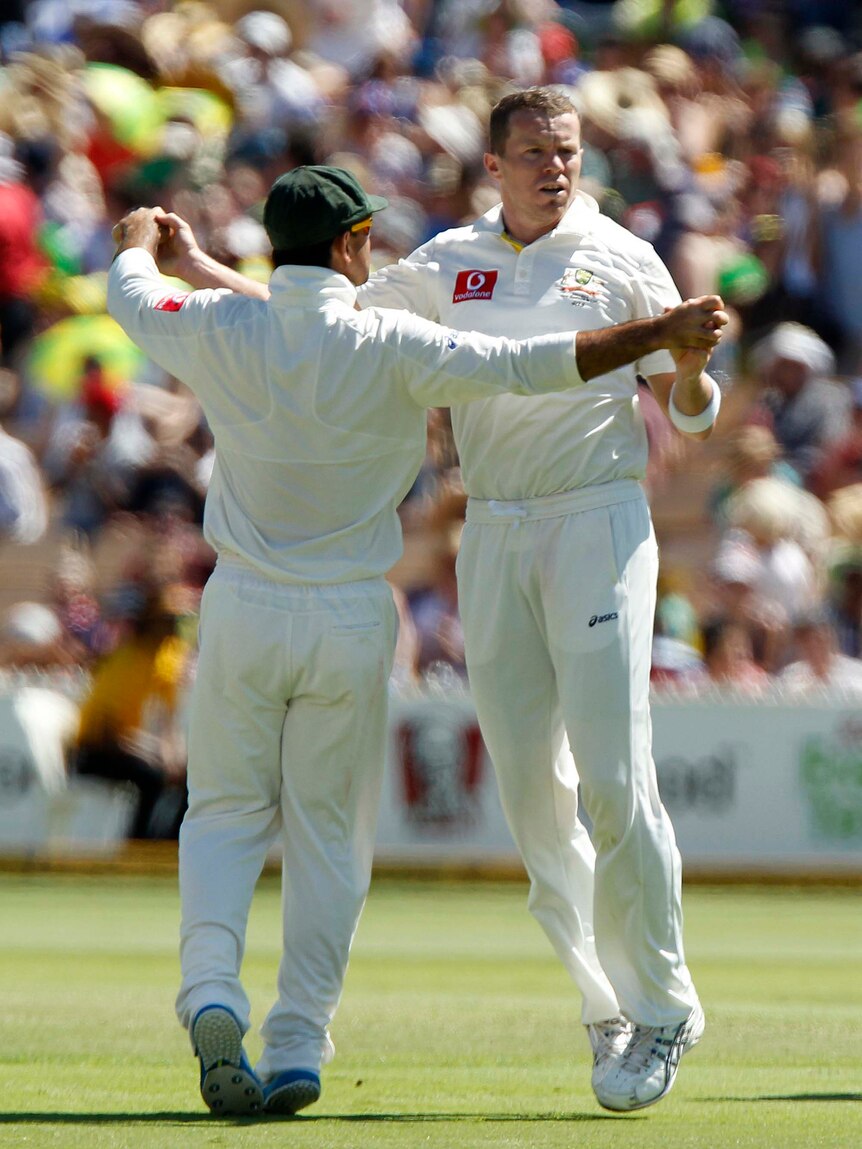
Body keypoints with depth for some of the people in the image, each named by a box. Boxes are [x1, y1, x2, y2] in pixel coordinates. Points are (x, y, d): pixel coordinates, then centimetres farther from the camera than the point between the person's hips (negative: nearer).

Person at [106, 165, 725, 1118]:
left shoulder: (221, 329, -5)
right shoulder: (386, 347, -13)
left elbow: (132, 299, 17)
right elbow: (523, 364, -18)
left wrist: (147, 245, 40)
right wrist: (661, 333, -13)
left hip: (243, 611, 1)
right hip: (351, 617, -1)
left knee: (225, 812, 12)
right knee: (329, 832, 10)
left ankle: (211, 992, -13)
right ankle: (297, 1046, 6)